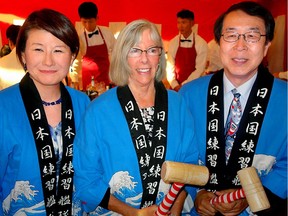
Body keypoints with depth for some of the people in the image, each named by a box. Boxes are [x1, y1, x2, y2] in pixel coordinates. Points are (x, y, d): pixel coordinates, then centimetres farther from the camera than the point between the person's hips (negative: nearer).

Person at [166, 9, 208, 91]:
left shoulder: (201, 44, -6)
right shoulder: (173, 43, 0)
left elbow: (200, 69, -9)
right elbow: (170, 66, -1)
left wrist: (183, 86, -14)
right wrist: (175, 85, -13)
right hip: (175, 87, 2)